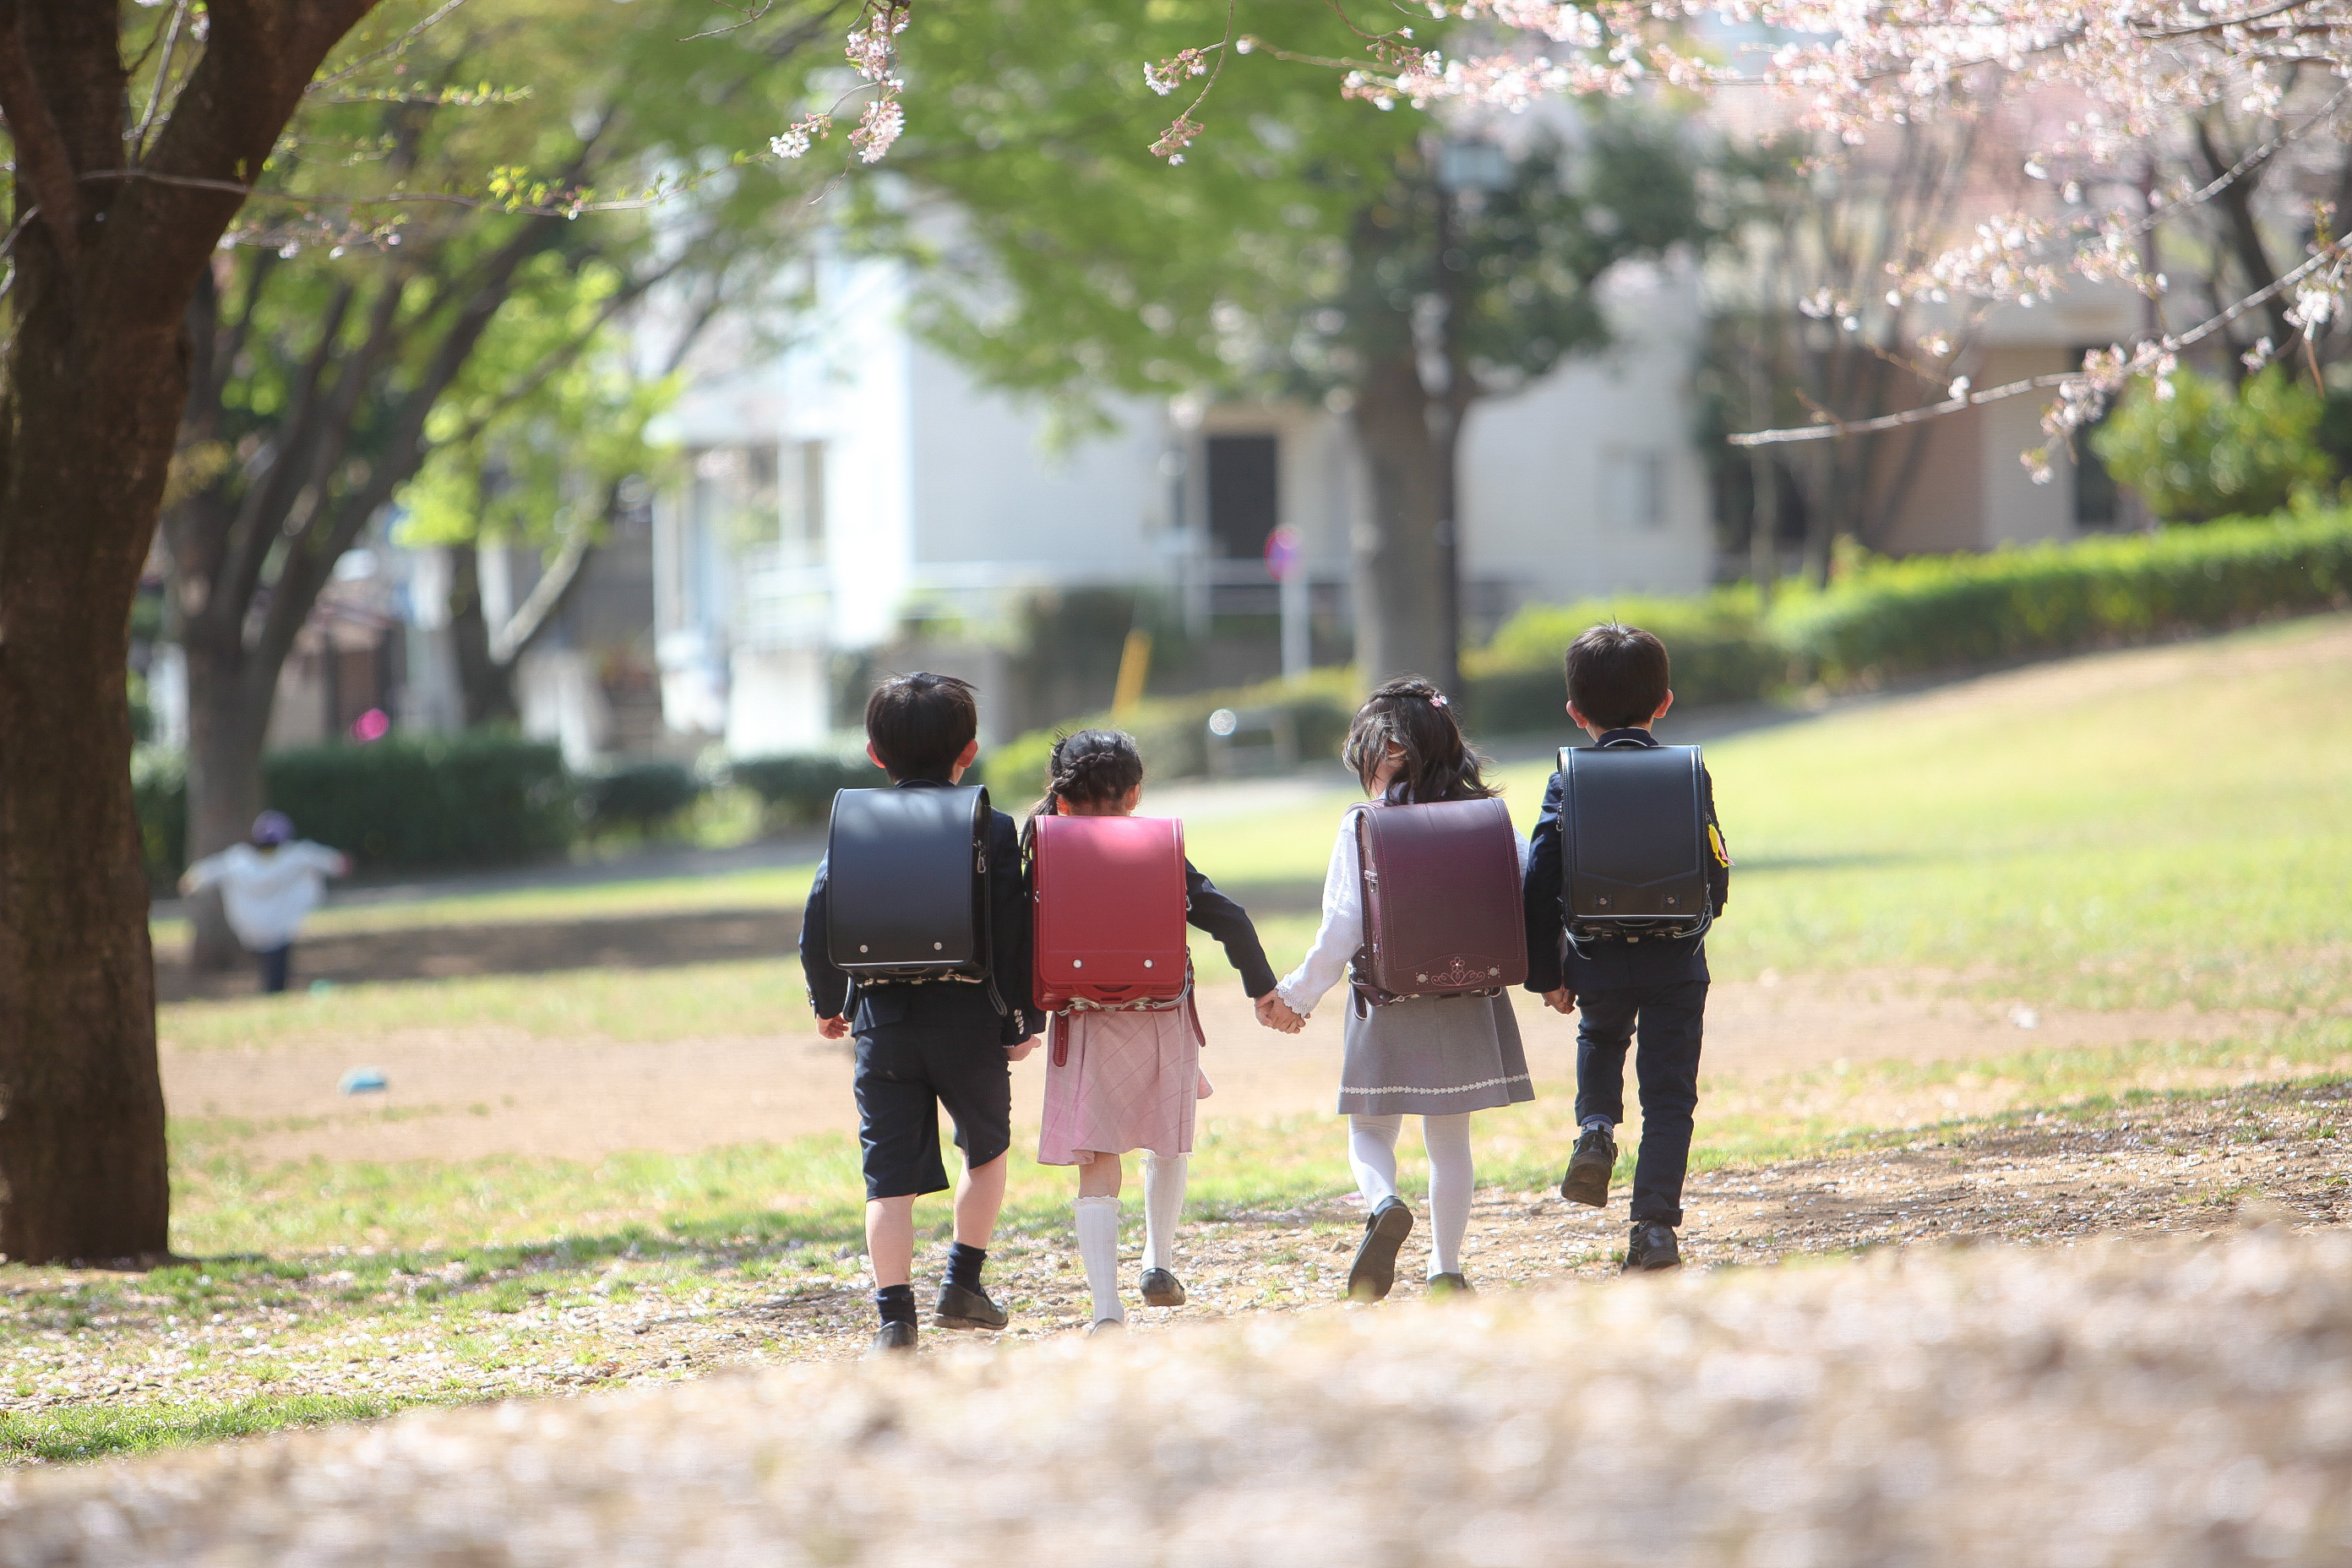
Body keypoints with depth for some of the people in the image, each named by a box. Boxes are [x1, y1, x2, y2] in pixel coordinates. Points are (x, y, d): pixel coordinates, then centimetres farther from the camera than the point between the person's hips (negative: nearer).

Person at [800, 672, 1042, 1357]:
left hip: (885, 1023, 1)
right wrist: (1022, 1019, 3)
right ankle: (963, 1284, 20)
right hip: (969, 1019, -1)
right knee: (986, 1148, 22)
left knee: (891, 1175, 1)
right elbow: (1014, 932, -5)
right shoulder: (993, 831, -3)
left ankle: (894, 1315, -9)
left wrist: (828, 1003, 15)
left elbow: (818, 923, 1)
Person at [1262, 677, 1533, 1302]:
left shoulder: (1364, 825, -10)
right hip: (1468, 1007, 3)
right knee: (1450, 1140, 13)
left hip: (1389, 1007, -3)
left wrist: (1299, 992, 0)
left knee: (1369, 1130, 8)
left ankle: (1384, 1203, -22)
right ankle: (1446, 1269, 14)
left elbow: (1343, 928, -12)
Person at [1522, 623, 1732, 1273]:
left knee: (1601, 1037, 32)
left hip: (1598, 963, 1)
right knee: (1669, 1094, 6)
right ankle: (1656, 1227, -1)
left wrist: (1547, 974, 4)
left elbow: (1541, 886, -4)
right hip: (1676, 963, -1)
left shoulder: (1569, 786, -4)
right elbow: (1716, 878, 0)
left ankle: (1596, 1128, 6)